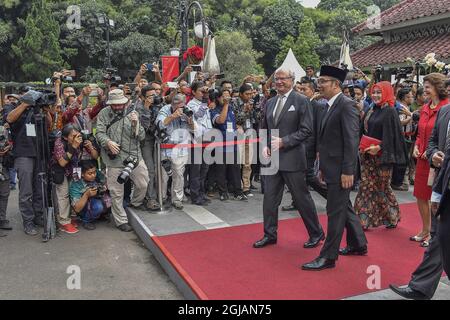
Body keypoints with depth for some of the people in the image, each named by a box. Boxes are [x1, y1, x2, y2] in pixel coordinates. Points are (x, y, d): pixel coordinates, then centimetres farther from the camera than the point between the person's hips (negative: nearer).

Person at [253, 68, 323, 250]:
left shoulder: (301, 101, -6)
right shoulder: (270, 103, 13)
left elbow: (306, 130, -11)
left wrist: (283, 141, -18)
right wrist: (265, 145, 1)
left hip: (292, 158, -6)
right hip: (273, 157, 6)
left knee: (302, 198, 4)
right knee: (270, 197, 9)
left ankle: (316, 233, 22)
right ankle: (270, 234, 23)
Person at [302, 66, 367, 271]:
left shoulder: (347, 105, -14)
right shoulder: (331, 106, 15)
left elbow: (352, 140, -19)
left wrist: (347, 171, -21)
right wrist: (323, 168, 17)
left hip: (340, 169, -10)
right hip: (332, 168, 10)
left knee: (336, 212, -2)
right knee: (344, 208, 19)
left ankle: (328, 257, 7)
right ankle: (358, 245, 35)